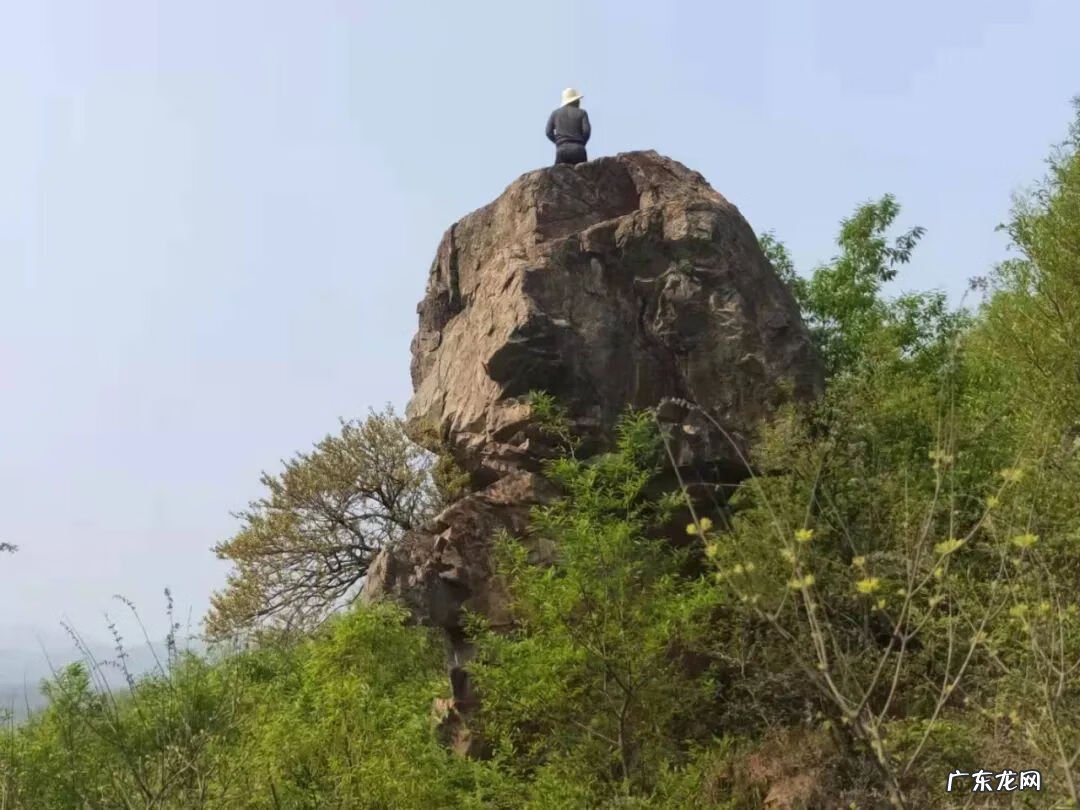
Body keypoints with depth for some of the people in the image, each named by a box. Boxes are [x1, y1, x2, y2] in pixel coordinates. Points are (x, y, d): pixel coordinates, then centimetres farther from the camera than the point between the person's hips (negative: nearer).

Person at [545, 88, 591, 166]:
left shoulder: (555, 113, 13)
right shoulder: (581, 113, 8)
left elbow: (549, 132, 6)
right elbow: (586, 130, -2)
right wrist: (581, 143, 13)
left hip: (562, 149, 1)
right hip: (578, 150, -1)